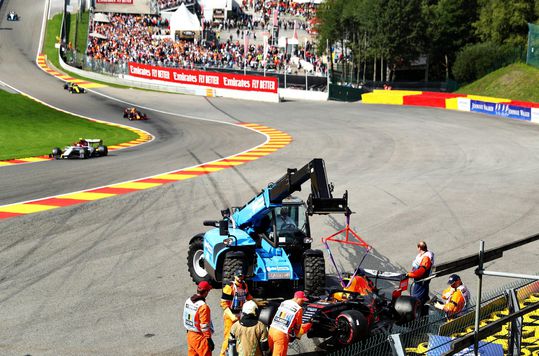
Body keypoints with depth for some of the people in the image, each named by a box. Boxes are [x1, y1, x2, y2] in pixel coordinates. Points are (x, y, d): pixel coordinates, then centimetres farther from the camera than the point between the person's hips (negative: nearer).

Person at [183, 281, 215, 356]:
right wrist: (209, 340, -13)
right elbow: (205, 326, -21)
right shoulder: (203, 306, -23)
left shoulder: (188, 301, 1)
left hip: (190, 335, 8)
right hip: (200, 337, -8)